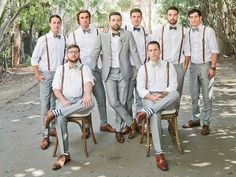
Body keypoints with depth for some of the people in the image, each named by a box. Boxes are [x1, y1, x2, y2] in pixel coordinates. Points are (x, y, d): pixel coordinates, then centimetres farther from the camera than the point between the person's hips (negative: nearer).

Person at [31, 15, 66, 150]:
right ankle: (45, 135, -1)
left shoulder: (64, 39, 4)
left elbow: (66, 56, 11)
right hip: (46, 74, -2)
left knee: (55, 103, 10)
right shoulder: (43, 39, -3)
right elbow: (34, 59, -1)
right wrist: (37, 75, -5)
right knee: (45, 105, -4)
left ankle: (53, 128, 22)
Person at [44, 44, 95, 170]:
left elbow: (88, 82, -13)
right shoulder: (60, 69, 15)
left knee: (90, 103, -36)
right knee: (60, 118, -31)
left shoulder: (85, 68, 9)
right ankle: (64, 154, -25)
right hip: (64, 101, 1)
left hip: (80, 101, 0)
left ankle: (54, 113, -31)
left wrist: (87, 95, -37)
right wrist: (63, 101, -16)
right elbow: (56, 88, 6)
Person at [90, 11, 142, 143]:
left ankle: (119, 130, 19)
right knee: (113, 102, -10)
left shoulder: (128, 35, 3)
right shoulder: (102, 36, 3)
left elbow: (134, 53, 2)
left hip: (124, 72, 0)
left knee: (122, 102, 3)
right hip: (109, 73, 0)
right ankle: (131, 123, 9)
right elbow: (95, 53, 5)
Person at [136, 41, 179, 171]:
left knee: (176, 94, -36)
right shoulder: (143, 68, 13)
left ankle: (146, 113, -38)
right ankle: (159, 153, -37)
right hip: (149, 98, -1)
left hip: (166, 99, 1)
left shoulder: (169, 66, 13)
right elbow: (140, 88, 3)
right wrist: (151, 97, -16)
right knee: (155, 115, -36)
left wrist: (163, 94, -17)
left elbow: (173, 86, 4)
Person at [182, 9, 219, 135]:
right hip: (193, 66, 5)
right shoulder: (188, 32, 6)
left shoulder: (208, 31, -9)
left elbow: (214, 50, -9)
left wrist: (213, 67, -15)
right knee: (194, 95, 12)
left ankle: (206, 123, 11)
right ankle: (195, 119, 26)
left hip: (205, 65, -5)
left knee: (206, 96, 2)